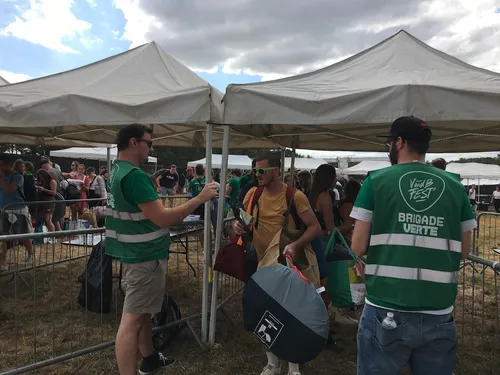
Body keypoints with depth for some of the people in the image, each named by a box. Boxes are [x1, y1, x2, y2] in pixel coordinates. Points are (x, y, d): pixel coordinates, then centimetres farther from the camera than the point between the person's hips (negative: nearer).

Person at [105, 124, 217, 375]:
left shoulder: (117, 171, 9)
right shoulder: (134, 175, -23)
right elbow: (162, 219, -25)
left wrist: (174, 216, 19)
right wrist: (199, 199, -19)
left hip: (136, 252, 11)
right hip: (145, 256, -11)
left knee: (143, 311, 22)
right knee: (132, 319, -3)